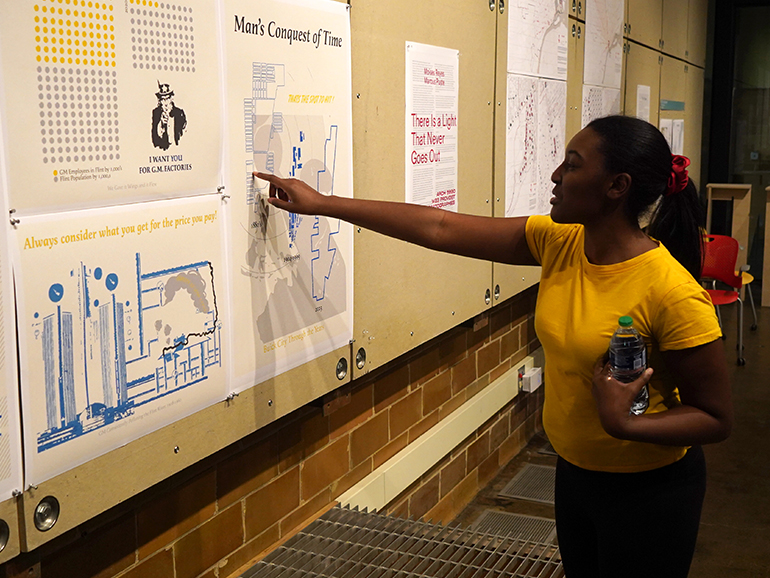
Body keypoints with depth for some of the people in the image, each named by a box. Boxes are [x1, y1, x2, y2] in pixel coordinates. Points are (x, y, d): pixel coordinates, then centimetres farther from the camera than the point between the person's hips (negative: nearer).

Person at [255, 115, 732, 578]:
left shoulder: (673, 294, -27)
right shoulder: (558, 242, -9)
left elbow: (717, 419, -17)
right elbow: (439, 229, -9)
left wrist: (625, 424, -34)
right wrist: (322, 204, -8)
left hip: (648, 493, -6)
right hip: (575, 472, 6)